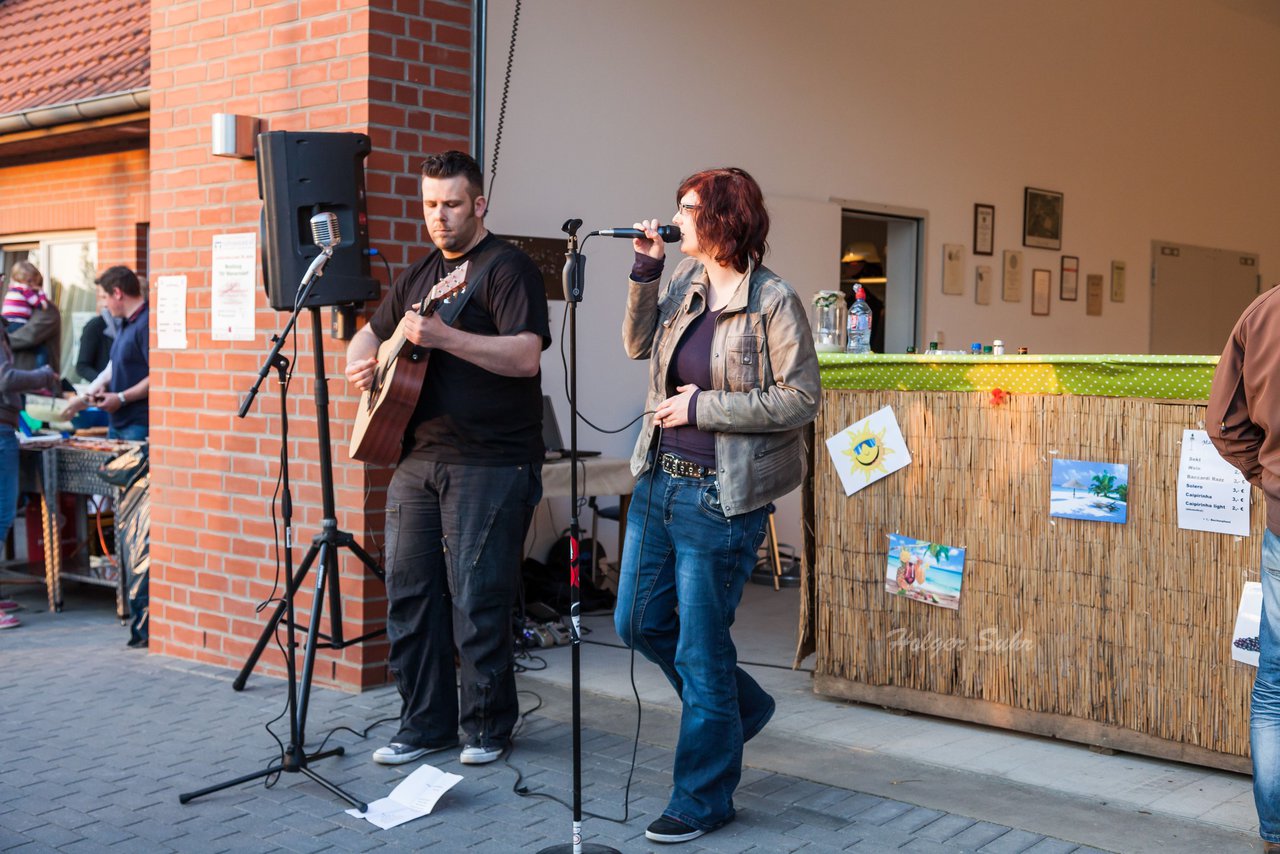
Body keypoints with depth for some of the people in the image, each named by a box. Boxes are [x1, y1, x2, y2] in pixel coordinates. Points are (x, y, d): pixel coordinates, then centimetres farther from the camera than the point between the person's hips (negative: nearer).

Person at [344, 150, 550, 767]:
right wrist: (360, 362, 4)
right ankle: (424, 723, 19)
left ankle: (488, 726, 13)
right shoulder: (419, 276, 18)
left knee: (476, 600, -3)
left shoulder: (507, 268, -6)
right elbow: (369, 335, 28)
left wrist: (442, 337, -26)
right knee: (409, 593, 8)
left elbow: (526, 356, -20)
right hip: (418, 456, 8)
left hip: (490, 465, -7)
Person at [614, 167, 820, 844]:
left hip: (719, 497, -8)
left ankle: (702, 800, 19)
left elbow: (800, 399, -16)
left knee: (700, 648, 1)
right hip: (658, 481, 8)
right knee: (640, 623, 17)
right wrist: (644, 272, 2)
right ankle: (740, 707, 40)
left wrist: (704, 406, -17)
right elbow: (639, 345, 13)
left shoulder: (772, 302, -14)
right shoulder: (687, 279, 6)